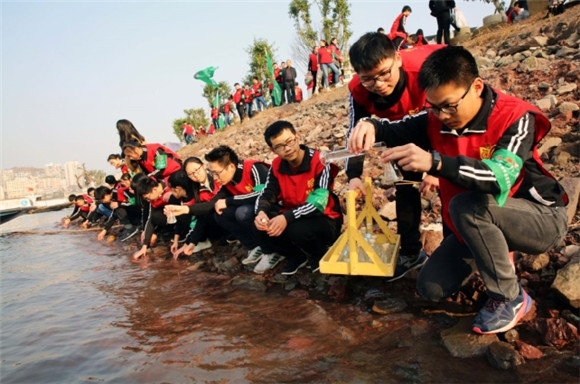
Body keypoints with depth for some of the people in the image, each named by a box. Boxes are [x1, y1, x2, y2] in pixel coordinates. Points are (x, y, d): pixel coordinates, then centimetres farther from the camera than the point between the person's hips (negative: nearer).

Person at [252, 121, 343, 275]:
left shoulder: (320, 162, -21)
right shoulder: (277, 166, -3)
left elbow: (318, 203, -29)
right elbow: (266, 194, -7)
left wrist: (287, 218, -41)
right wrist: (261, 212, -32)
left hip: (325, 221, -5)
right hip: (291, 218, 6)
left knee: (298, 230, -37)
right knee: (261, 223, -18)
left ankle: (321, 256, -1)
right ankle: (296, 256, 5)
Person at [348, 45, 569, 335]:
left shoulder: (514, 116, -25)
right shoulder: (437, 119, -10)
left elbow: (500, 178, -41)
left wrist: (435, 162, -56)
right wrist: (372, 126, -30)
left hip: (542, 218, -5)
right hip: (482, 225, 6)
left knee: (467, 206, -36)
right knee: (430, 288, -2)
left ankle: (510, 298, -13)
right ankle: (496, 255, 23)